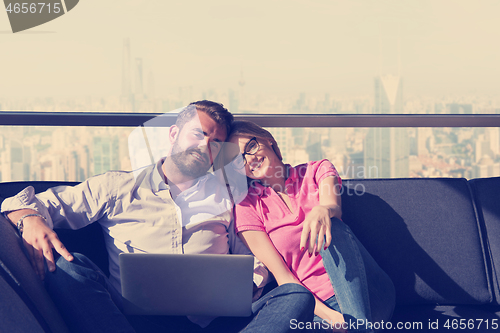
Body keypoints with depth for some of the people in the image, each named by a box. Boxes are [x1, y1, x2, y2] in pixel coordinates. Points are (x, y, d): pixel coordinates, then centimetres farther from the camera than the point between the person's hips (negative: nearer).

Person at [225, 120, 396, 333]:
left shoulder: (317, 171, 9)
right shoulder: (248, 206, 4)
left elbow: (335, 208, -15)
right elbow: (284, 278, -4)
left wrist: (323, 210, -42)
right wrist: (330, 316, -19)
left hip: (368, 295, 2)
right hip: (317, 304, -2)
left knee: (330, 227, -30)